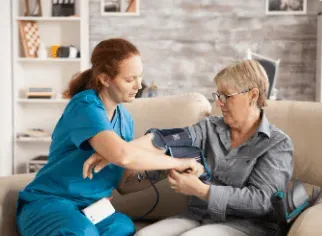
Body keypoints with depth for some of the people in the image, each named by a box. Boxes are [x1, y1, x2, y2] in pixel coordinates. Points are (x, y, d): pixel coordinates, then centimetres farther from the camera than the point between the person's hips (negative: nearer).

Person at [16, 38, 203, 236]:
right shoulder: (86, 106, -18)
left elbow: (123, 183, 11)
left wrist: (158, 173, -6)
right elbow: (122, 155, -36)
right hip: (49, 202, -6)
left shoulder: (125, 119, 7)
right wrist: (177, 163, -23)